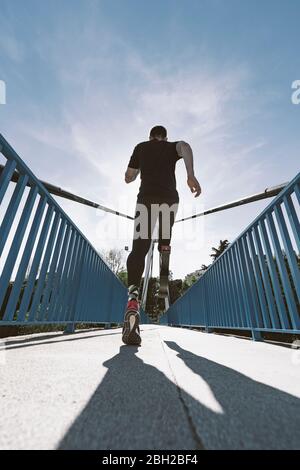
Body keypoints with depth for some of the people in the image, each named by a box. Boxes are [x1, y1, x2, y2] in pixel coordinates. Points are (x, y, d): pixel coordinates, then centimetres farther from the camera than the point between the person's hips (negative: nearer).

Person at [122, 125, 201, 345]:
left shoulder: (140, 147, 24)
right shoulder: (171, 146, 22)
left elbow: (129, 178, 23)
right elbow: (185, 147, -5)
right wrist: (191, 175, -20)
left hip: (147, 198, 0)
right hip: (169, 198, 1)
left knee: (139, 248, -14)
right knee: (165, 244, 24)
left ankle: (133, 297, -34)